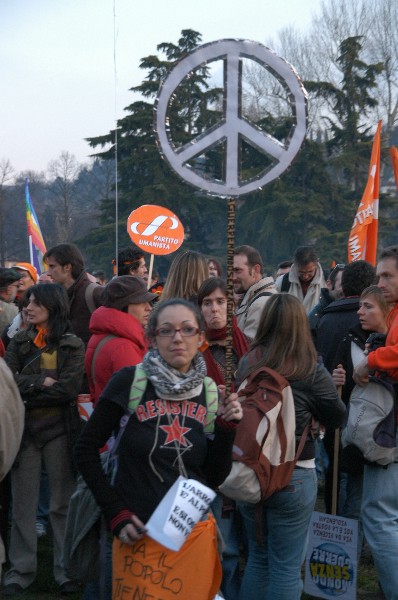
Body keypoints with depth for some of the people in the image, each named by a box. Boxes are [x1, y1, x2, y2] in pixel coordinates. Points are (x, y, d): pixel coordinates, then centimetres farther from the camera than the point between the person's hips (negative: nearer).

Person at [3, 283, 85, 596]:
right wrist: (42, 381, -18)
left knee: (63, 503, 7)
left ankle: (67, 570, 18)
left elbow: (69, 389, -15)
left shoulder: (72, 345, -3)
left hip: (58, 429, -2)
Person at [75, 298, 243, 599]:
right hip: (140, 535, -3)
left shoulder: (210, 392, 0)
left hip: (195, 535, 4)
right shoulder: (130, 381, -11)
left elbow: (215, 478, 4)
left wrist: (227, 428, -9)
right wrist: (116, 513, -9)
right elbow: (86, 450, -5)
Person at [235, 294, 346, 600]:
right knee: (286, 568, 8)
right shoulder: (311, 371, -14)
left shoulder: (247, 363, -4)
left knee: (257, 559, 21)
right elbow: (337, 417, -2)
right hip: (292, 477, -4)